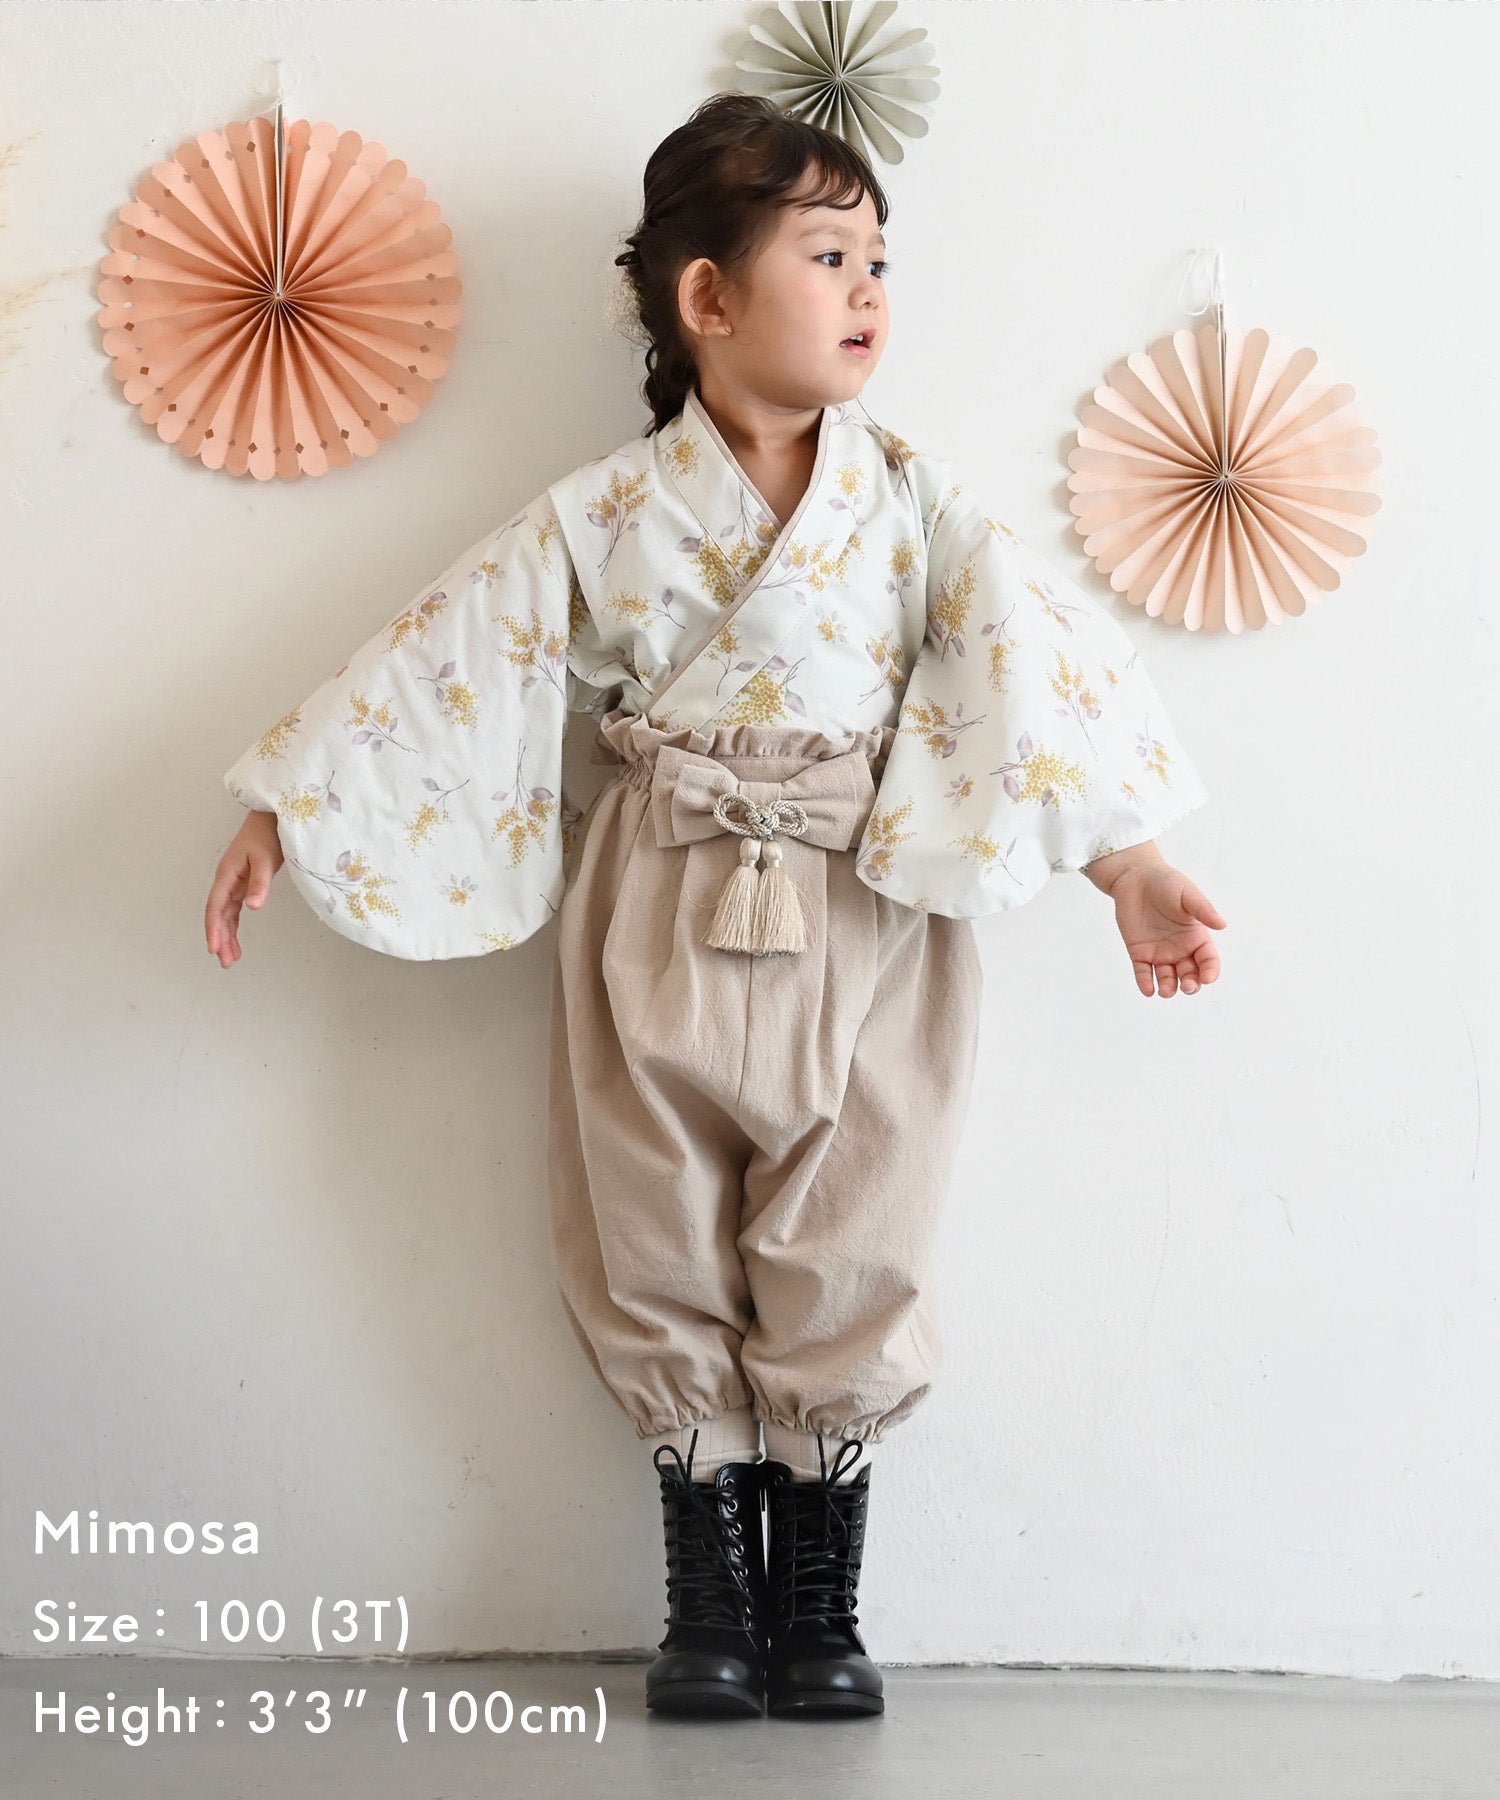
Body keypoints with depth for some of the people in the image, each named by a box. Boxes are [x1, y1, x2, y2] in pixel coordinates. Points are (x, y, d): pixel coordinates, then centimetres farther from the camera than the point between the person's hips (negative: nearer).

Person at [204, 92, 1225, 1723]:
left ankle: (817, 1601, 21)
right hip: (660, 930, 0)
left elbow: (1038, 671, -6)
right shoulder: (600, 520, -2)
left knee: (846, 1268, 5)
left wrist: (1132, 869, -14)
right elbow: (443, 667, -2)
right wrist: (280, 815, -4)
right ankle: (710, 1598, 23)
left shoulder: (917, 510, 0)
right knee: (670, 1270, 8)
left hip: (870, 933, 0)